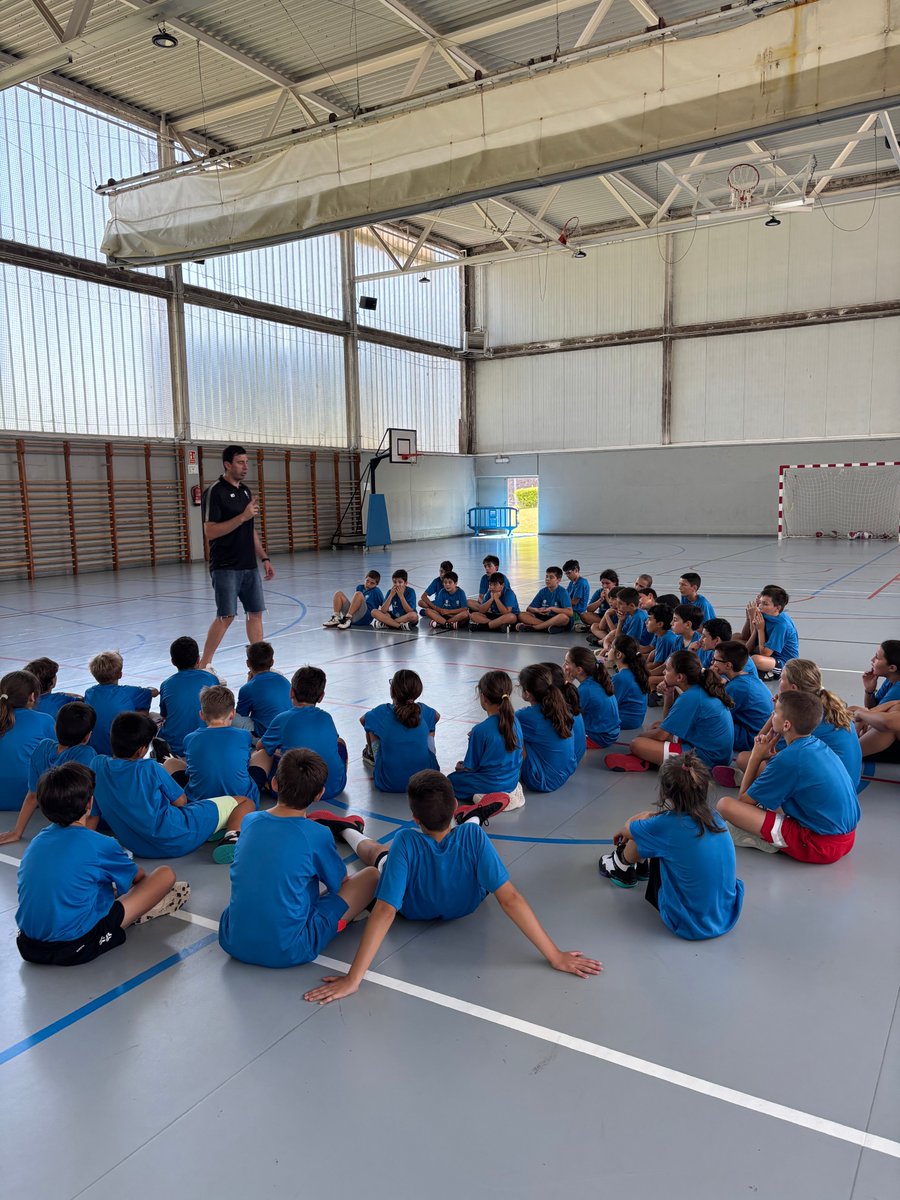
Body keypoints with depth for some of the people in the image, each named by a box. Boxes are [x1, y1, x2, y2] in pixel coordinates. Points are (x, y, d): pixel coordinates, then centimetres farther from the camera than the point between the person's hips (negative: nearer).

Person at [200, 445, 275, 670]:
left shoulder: (245, 490, 14)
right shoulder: (215, 492, -10)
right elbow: (210, 532, -17)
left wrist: (264, 558, 16)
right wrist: (242, 517, -21)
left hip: (249, 566, 7)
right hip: (225, 567, -7)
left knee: (255, 612, 7)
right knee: (226, 616, -8)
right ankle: (204, 665, 4)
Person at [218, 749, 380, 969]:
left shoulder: (250, 821, 0)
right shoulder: (318, 835, -14)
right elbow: (341, 885, 5)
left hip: (232, 943, 6)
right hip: (288, 952, -6)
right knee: (371, 875, 3)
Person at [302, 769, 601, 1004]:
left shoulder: (406, 842, -42)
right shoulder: (473, 836, -39)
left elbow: (385, 912, -44)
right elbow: (509, 898, -40)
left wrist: (352, 980, -42)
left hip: (414, 910, -1)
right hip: (465, 907, 1)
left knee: (376, 850, 30)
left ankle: (346, 831, 62)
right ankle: (475, 818, 64)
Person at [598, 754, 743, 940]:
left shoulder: (666, 824, -20)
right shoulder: (715, 819, -6)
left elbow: (629, 829, 4)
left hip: (688, 926, -5)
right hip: (729, 917, 5)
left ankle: (622, 867, 34)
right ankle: (644, 865, 46)